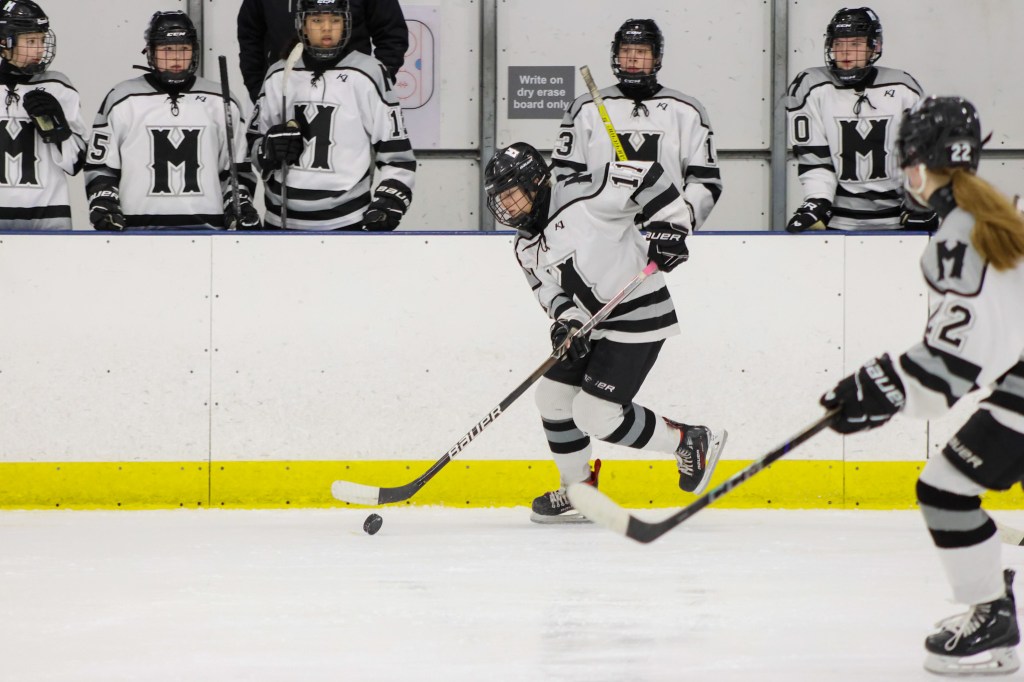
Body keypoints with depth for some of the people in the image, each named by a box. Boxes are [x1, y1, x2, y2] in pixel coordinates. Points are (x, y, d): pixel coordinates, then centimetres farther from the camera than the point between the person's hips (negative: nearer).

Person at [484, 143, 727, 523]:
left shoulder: (582, 197, -19)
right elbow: (549, 290, 6)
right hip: (592, 323, 10)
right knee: (553, 395, 11)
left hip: (637, 319, -9)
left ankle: (692, 442, 3)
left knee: (595, 414, -12)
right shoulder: (527, 248, 8)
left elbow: (648, 176, -19)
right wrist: (565, 320, -15)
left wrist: (668, 226, -23)